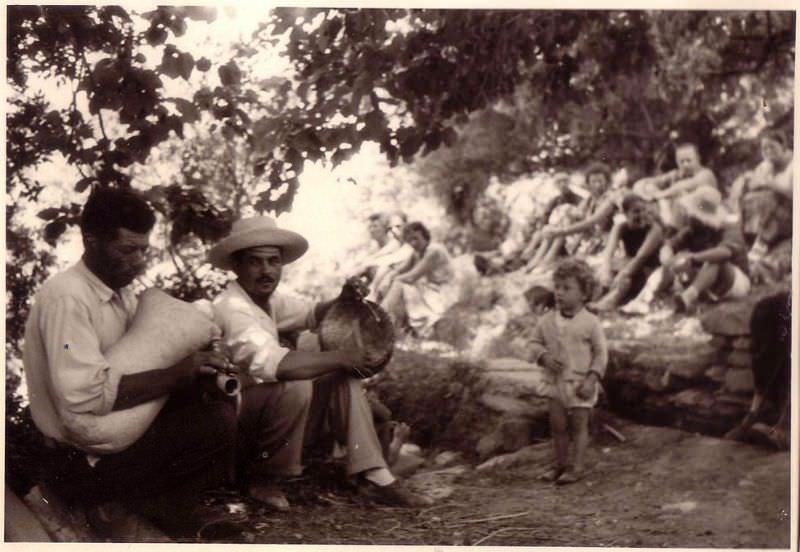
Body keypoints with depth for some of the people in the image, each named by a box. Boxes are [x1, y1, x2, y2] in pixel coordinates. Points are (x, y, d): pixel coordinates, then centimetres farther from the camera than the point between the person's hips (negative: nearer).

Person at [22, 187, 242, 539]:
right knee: (219, 423, -21)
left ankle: (183, 507, 1)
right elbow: (85, 398, -30)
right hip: (84, 462, -9)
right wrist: (177, 373, -25)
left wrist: (195, 362, -8)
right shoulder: (67, 297, -21)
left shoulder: (119, 291, 7)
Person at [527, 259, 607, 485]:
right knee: (557, 426, 11)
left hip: (580, 384, -4)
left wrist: (592, 378, -13)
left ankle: (578, 466, 14)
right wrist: (543, 356, -13)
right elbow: (535, 343, 8)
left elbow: (600, 352, -6)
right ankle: (561, 463, 25)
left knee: (579, 426, 5)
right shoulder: (547, 321, 0)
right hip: (556, 382, 4)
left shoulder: (590, 323, -10)